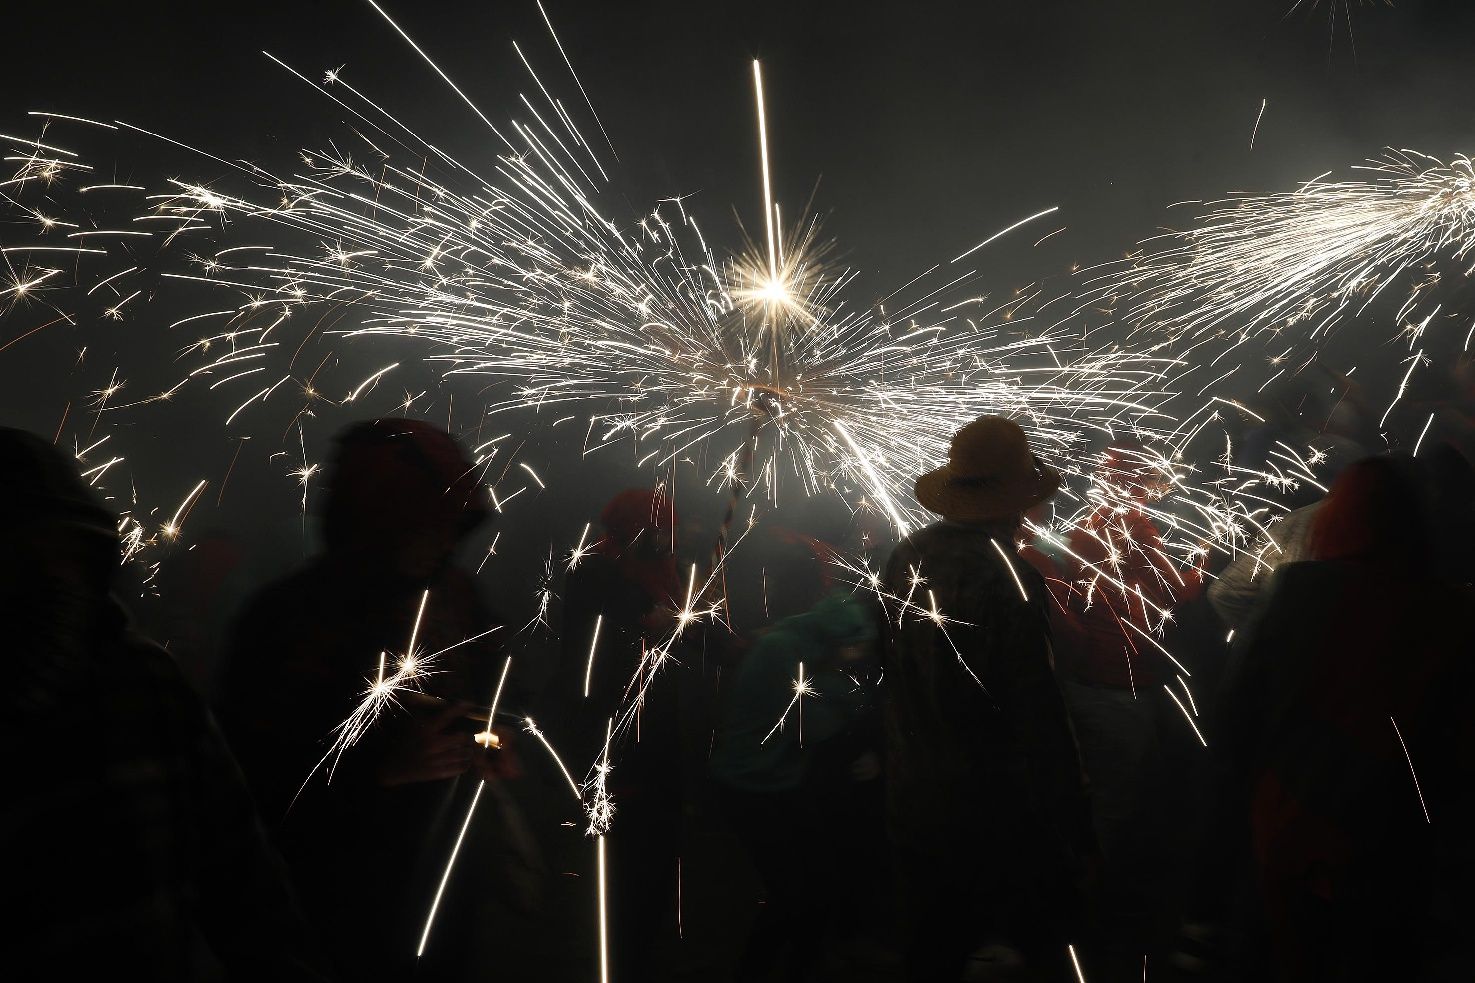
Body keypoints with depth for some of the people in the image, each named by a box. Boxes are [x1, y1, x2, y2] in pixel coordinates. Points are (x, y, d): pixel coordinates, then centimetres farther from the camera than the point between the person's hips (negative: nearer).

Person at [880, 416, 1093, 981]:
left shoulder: (906, 557, -3)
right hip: (993, 810, -7)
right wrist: (1073, 829, -13)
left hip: (913, 801, 7)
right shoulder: (1008, 579, -23)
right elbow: (1038, 716, -21)